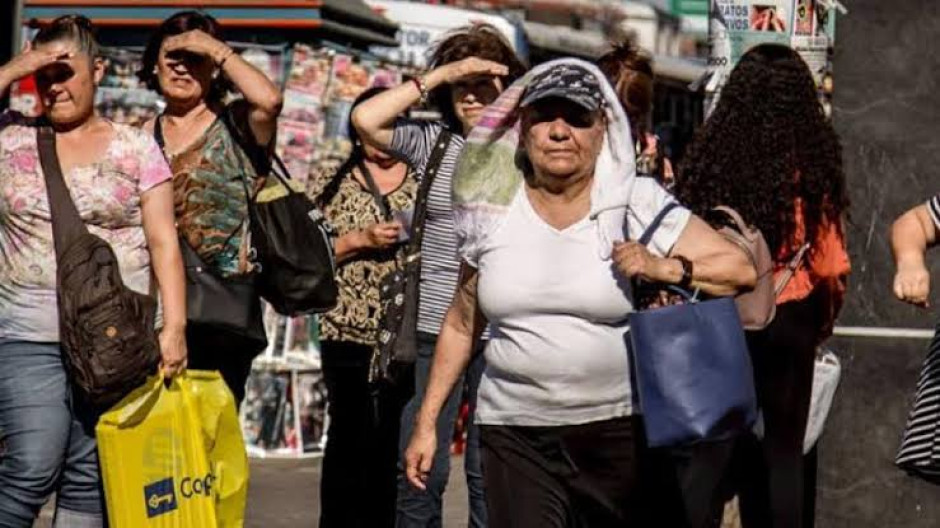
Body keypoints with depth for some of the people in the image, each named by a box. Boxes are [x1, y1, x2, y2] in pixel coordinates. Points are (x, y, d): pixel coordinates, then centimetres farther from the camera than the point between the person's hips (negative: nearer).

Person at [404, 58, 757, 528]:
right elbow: (461, 326, 14)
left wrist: (666, 268, -20)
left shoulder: (638, 204, -2)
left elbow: (740, 270, -4)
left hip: (619, 430, -1)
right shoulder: (494, 212, 5)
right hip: (515, 432, 1)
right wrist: (426, 422, 12)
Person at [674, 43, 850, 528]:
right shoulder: (809, 165, -12)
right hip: (787, 320, -2)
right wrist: (825, 319, 7)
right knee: (784, 450, 7)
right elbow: (828, 265, -9)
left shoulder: (710, 156, -6)